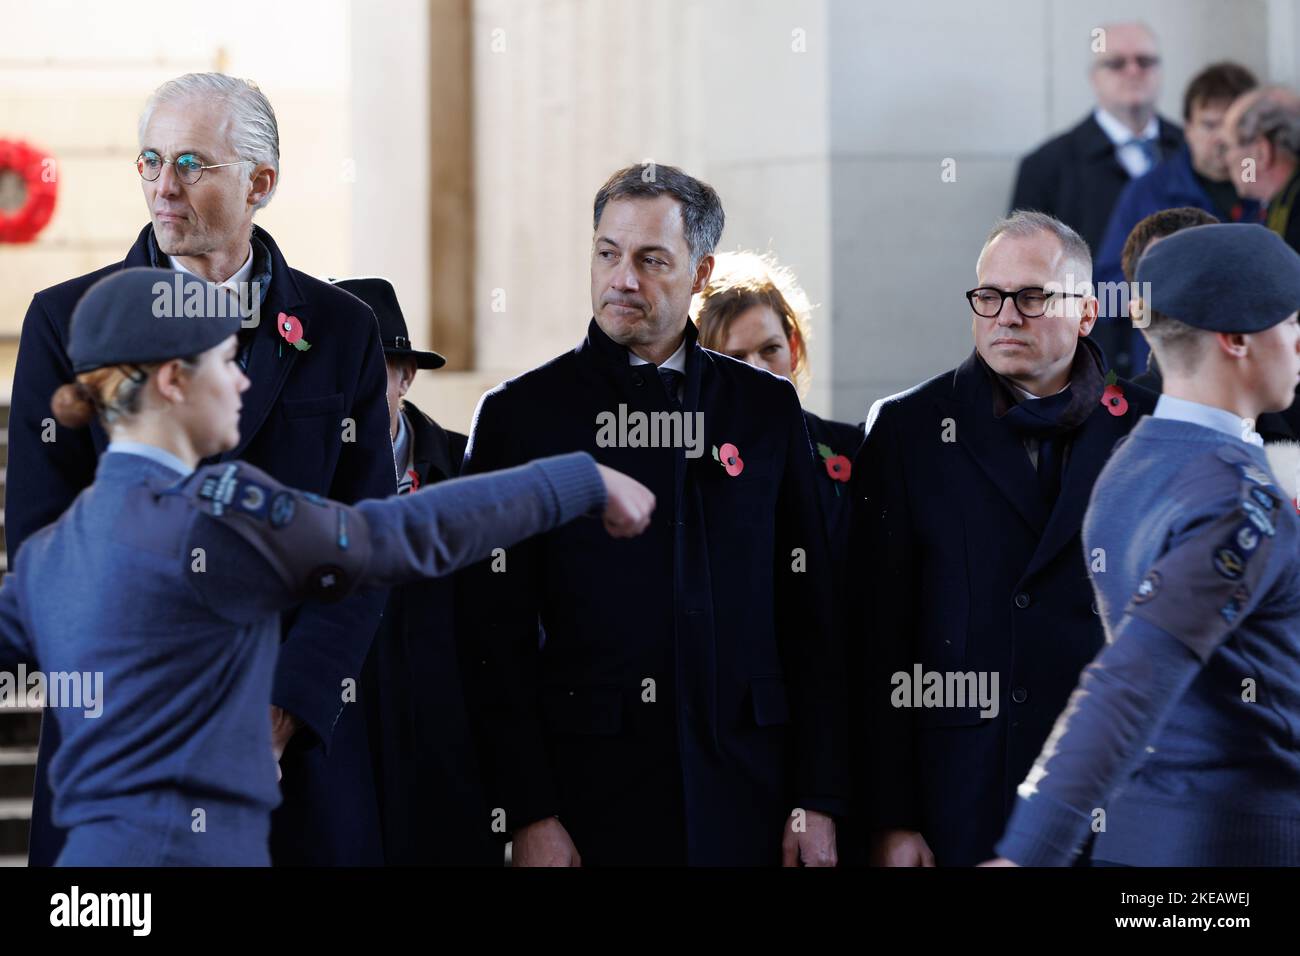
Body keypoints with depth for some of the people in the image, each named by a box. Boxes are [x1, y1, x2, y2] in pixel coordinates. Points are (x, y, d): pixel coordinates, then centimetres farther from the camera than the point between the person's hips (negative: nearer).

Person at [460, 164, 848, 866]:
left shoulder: (767, 409, 10)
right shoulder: (520, 413, 3)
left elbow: (809, 618, 9)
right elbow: (500, 636, -1)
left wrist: (818, 804, 2)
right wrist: (529, 815, -9)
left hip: (746, 801, 2)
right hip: (591, 797, -2)